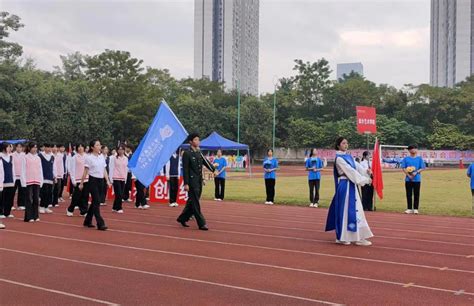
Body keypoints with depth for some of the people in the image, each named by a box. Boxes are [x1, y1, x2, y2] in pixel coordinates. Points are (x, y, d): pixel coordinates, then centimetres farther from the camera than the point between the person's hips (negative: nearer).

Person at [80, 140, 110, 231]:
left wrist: (107, 180, 5)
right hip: (93, 180, -6)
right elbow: (85, 172, -5)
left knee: (95, 202, 13)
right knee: (97, 202, -9)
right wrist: (81, 183, -3)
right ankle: (100, 224, -9)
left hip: (100, 180, 6)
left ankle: (87, 221, 26)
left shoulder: (102, 156, 10)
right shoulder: (89, 157, -7)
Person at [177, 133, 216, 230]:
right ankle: (201, 224, -1)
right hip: (192, 181, -8)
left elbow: (206, 163, 5)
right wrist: (186, 184, -17)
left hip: (199, 181, 8)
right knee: (195, 203, -4)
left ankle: (182, 218, 28)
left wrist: (214, 169, -14)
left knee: (192, 202, 13)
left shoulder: (199, 153, 14)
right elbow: (185, 170, -12)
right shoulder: (187, 154, -9)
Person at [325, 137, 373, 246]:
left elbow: (357, 167, 7)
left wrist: (366, 172, -13)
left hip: (351, 186, 9)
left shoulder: (349, 156, 14)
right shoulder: (339, 158, -13)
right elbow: (350, 171, -18)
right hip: (345, 186, -9)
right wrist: (365, 180, -18)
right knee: (345, 211, -5)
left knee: (355, 211, 11)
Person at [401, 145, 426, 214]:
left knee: (416, 195, 1)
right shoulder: (406, 158, 6)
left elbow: (422, 168, 3)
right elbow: (403, 168, 2)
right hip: (408, 179, 0)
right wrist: (408, 175, -11)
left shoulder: (419, 158, 6)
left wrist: (416, 172, -14)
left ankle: (415, 209, 7)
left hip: (417, 179, 0)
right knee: (409, 195, 4)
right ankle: (409, 209, 10)